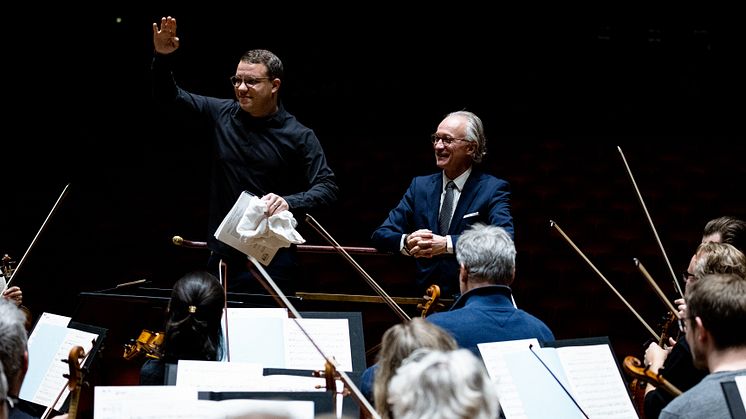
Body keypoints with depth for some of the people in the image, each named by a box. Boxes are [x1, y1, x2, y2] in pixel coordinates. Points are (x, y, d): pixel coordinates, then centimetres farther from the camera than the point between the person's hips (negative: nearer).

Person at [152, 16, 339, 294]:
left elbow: (327, 187, -10)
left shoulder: (299, 136, -6)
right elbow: (169, 96, 11)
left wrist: (289, 202, -27)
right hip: (223, 255, 4)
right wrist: (162, 57, -7)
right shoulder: (222, 115, 5)